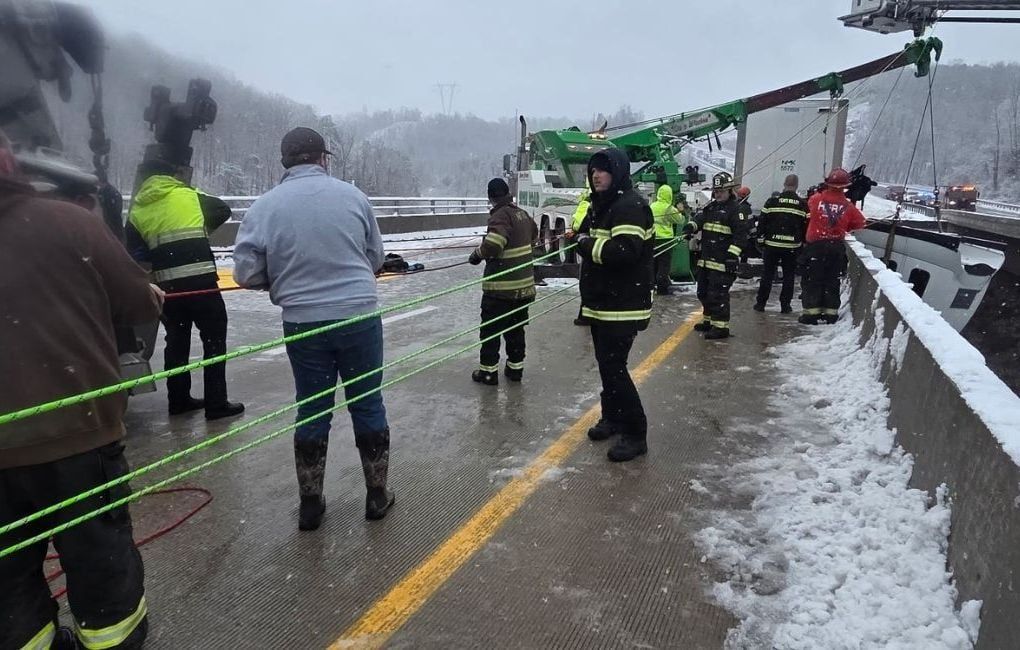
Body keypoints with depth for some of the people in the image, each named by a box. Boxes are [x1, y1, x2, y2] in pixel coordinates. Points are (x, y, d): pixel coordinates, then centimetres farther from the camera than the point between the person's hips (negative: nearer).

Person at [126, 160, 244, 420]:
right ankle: (216, 404, 4)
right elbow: (223, 210, 17)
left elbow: (135, 251, 9)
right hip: (200, 279, -3)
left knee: (176, 340, 17)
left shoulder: (136, 210, 11)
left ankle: (178, 400, 25)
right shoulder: (188, 195, 7)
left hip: (167, 284, 3)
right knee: (214, 339, 4)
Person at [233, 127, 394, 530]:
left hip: (302, 324, 0)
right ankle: (377, 495, 25)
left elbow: (246, 273, -4)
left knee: (312, 410, 14)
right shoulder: (352, 195, -2)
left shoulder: (265, 206, -5)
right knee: (368, 404, 13)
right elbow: (376, 258, 5)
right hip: (359, 318, 0)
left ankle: (310, 504, 24)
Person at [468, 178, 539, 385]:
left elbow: (492, 244, -30)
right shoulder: (522, 214, 8)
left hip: (501, 286, -7)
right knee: (516, 328, 16)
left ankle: (488, 371, 9)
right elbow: (534, 236, 26)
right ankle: (515, 368, 23)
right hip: (524, 284, 8)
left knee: (490, 329, 4)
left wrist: (477, 254, -12)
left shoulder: (501, 215, -16)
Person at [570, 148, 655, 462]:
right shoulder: (600, 205, 15)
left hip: (623, 306, -10)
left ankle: (636, 433, 3)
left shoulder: (630, 206, -17)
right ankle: (613, 417, 34)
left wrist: (588, 245, -16)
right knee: (606, 363, 18)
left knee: (613, 367, -9)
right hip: (601, 302, 10)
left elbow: (625, 251, -30)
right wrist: (581, 239, -2)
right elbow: (587, 237, 21)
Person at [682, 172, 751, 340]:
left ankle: (721, 326, -3)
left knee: (718, 294, -10)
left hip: (722, 261, -8)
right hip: (705, 260, 8)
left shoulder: (735, 209, -7)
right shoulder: (710, 207, 16)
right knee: (703, 291, 16)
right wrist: (691, 225, -20)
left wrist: (733, 254, -21)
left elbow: (741, 234, -13)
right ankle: (709, 320, 31)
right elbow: (700, 218, 4)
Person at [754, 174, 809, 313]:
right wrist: (803, 244, 12)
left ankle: (761, 303, 9)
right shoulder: (803, 205, -1)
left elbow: (762, 222, -2)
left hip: (772, 244, 0)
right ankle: (785, 305, 11)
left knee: (767, 274, 7)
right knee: (789, 276, 9)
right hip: (793, 247, 0)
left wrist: (760, 239, 7)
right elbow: (806, 226, 2)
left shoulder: (772, 201, -4)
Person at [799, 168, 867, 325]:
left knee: (813, 279, 4)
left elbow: (809, 207, 13)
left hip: (815, 245, -2)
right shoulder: (848, 206, -5)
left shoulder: (815, 199, -9)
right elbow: (859, 223, 5)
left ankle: (811, 313, 1)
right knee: (832, 280, 11)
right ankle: (831, 313, 14)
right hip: (836, 247, 2)